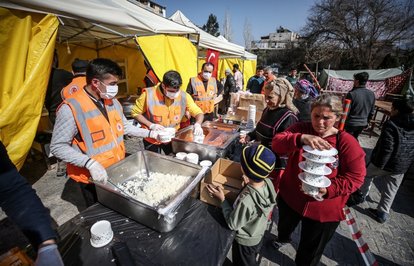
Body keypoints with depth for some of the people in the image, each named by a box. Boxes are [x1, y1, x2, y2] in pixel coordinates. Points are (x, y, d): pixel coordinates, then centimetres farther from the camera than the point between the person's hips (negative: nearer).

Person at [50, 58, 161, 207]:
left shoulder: (113, 102, 1)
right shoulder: (71, 108, -22)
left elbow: (124, 127, 11)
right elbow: (58, 146, -18)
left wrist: (150, 133, 3)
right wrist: (90, 163, -29)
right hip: (93, 177, -6)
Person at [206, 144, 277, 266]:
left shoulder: (246, 202, -45)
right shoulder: (268, 183, -26)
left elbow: (233, 224, -27)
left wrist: (222, 199, -23)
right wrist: (248, 180, -15)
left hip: (245, 242, -5)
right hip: (259, 234, 5)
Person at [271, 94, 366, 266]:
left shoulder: (347, 143, -18)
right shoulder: (301, 129, -14)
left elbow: (356, 177, -14)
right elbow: (276, 144, -29)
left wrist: (328, 190, -28)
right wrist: (301, 138, -46)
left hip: (324, 209, -2)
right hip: (289, 198, 3)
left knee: (310, 251, 22)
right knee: (284, 225, 35)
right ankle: (282, 238, 70)